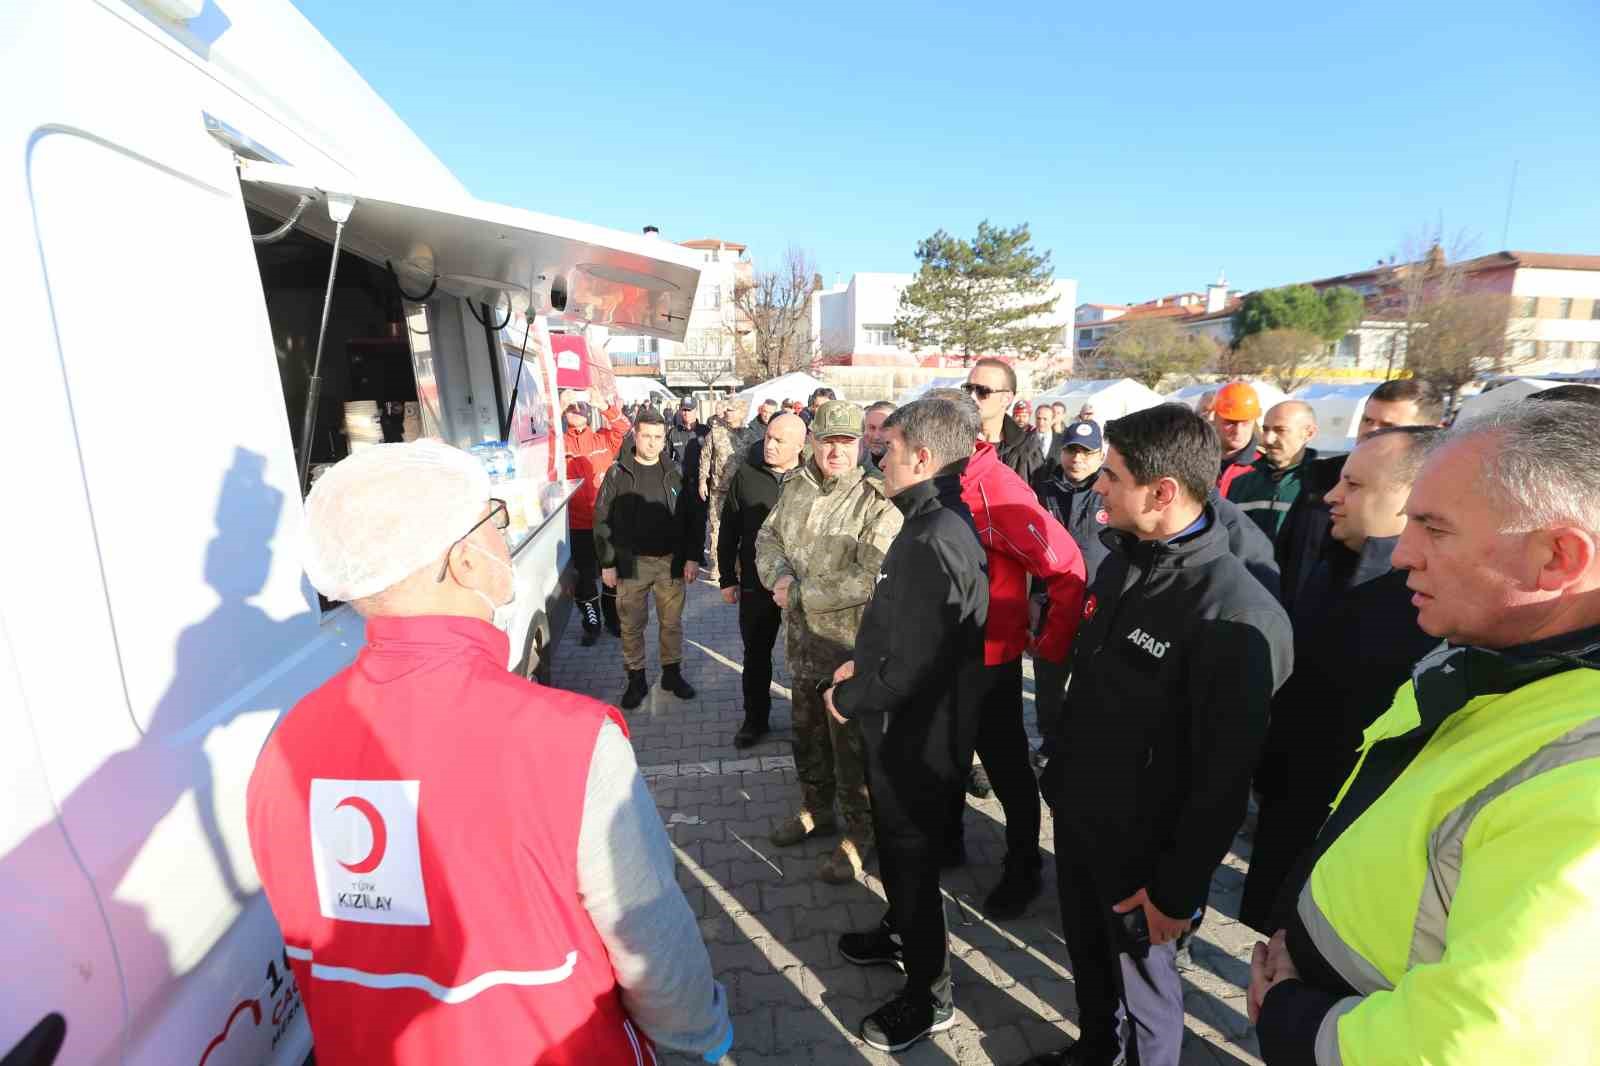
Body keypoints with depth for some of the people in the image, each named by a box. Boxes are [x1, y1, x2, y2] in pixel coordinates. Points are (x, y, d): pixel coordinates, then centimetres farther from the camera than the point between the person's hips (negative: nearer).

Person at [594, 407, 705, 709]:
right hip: (631, 561, -1)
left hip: (671, 561, 1)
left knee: (672, 622, 12)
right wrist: (607, 563, -5)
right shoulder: (617, 473, -2)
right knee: (631, 625, 8)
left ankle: (672, 673, 29)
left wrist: (693, 557, -3)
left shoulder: (675, 473, 1)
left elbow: (695, 516, 3)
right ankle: (636, 679, 24)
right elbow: (602, 520, -2)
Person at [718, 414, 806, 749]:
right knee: (756, 654, 15)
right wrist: (727, 578, 3)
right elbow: (728, 530, 4)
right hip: (755, 584, 2)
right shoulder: (746, 475, -1)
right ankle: (756, 718, 32)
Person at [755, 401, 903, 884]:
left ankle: (860, 833, 30)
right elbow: (767, 538, 10)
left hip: (851, 643, -7)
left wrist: (800, 593, -21)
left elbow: (871, 578, -27)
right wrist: (779, 575, -12)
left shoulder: (877, 501, -19)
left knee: (851, 744, 8)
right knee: (808, 731, 24)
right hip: (803, 636, 7)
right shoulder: (796, 487, 2)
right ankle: (817, 810, 47)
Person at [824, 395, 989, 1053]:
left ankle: (930, 997, 36)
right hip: (918, 729, 9)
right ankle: (901, 935, 53)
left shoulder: (931, 542, -31)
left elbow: (909, 672, -31)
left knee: (910, 857, 12)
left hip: (915, 739, -9)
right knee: (902, 847, 28)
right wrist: (865, 663, 10)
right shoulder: (946, 522, 2)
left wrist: (849, 698, -15)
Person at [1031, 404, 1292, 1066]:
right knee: (1086, 952, 27)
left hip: (1142, 850, -7)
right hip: (1076, 817, 7)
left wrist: (1177, 892, -14)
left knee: (1143, 977, 18)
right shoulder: (1121, 564, -2)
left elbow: (1224, 779, -22)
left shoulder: (1236, 617, -27)